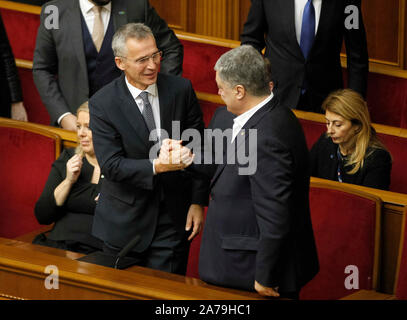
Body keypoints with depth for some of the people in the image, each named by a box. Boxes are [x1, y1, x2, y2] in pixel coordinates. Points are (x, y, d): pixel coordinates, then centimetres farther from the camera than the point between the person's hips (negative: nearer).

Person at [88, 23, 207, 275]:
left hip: (173, 217, 1)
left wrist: (198, 202, -2)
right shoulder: (102, 104, -10)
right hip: (124, 222, -1)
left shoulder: (181, 89, -4)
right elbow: (111, 165, -15)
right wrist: (156, 166, -29)